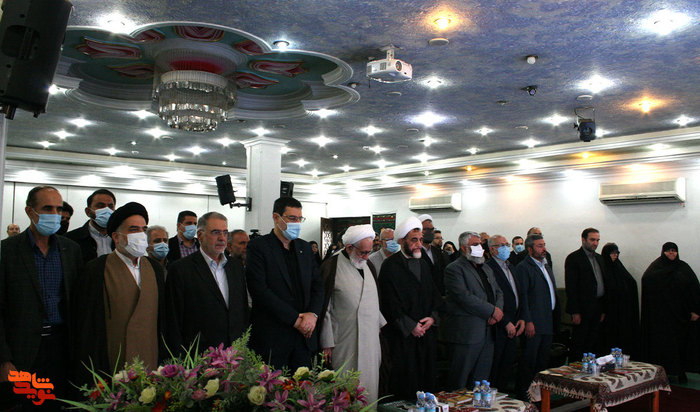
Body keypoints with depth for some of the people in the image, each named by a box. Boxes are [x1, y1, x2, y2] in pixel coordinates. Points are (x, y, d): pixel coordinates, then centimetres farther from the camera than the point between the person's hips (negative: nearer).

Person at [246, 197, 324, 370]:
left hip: (304, 333, 5)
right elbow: (259, 290, -15)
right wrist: (294, 319, -15)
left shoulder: (305, 247, 13)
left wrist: (313, 314, -7)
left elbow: (318, 285, 12)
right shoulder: (258, 247, -5)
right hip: (272, 336, -5)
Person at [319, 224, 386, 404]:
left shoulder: (368, 265, 10)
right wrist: (327, 343, -9)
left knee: (369, 384, 12)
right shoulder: (331, 267, -10)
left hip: (371, 339, 6)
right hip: (345, 342, -6)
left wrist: (381, 323, 11)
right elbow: (324, 307, -9)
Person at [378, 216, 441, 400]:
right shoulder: (390, 266, -8)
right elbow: (390, 302, -12)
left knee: (426, 379, 9)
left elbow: (434, 295, 16)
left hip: (426, 331, 6)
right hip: (402, 335, -6)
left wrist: (433, 317, -1)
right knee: (404, 383, 0)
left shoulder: (424, 264, 14)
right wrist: (410, 326, -12)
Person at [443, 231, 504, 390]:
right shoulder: (454, 269, -8)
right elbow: (464, 297, -18)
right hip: (465, 333, -8)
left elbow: (498, 292, 17)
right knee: (459, 382, -2)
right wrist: (492, 310, -15)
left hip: (487, 333, 8)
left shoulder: (487, 269, 20)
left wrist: (497, 311, -4)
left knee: (482, 379, 13)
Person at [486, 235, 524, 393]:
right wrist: (506, 323, -14)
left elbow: (518, 295, 18)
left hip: (512, 325, 8)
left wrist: (521, 318, 5)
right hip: (498, 326, -8)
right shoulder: (488, 268, -14)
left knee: (508, 364, 14)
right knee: (494, 366, 1)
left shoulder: (511, 267, 15)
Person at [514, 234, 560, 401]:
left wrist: (556, 317, 16)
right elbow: (522, 296, -15)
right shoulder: (523, 267, -11)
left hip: (549, 322, 8)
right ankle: (522, 392, 9)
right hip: (534, 323, -8)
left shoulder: (546, 265, 17)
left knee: (543, 359, 15)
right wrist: (528, 321, -19)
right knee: (529, 360, -2)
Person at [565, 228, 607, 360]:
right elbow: (571, 287, -12)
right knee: (579, 345, 0)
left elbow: (603, 284, 17)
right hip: (583, 309, -7)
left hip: (598, 308, 7)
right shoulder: (573, 258, -8)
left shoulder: (599, 258, 15)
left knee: (596, 344, 10)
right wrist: (575, 312, -16)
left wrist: (603, 309, 12)